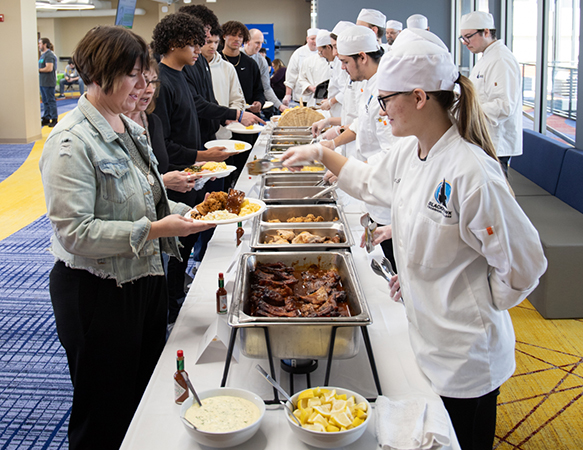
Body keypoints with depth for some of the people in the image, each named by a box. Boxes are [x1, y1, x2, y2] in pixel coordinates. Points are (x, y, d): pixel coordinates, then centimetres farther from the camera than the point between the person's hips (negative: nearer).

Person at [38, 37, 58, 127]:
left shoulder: (49, 55, -15)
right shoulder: (43, 55, 17)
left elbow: (49, 68, -22)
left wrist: (38, 70, -12)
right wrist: (38, 70, 3)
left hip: (48, 83, -10)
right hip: (42, 82, 10)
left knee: (51, 101, -4)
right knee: (45, 102, 14)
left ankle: (54, 119, 2)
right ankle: (46, 119, 21)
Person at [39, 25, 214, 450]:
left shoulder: (130, 128, 8)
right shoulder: (72, 142, -19)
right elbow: (74, 232, -24)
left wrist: (188, 212, 1)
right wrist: (151, 230, -28)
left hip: (145, 279, 9)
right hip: (97, 292, -8)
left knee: (147, 399, 21)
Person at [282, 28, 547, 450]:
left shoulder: (469, 171, -27)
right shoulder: (408, 152, 0)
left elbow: (523, 264, -21)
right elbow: (372, 182, 23)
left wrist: (479, 306, -9)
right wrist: (321, 152, 21)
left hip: (464, 355, -8)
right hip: (423, 336, 8)